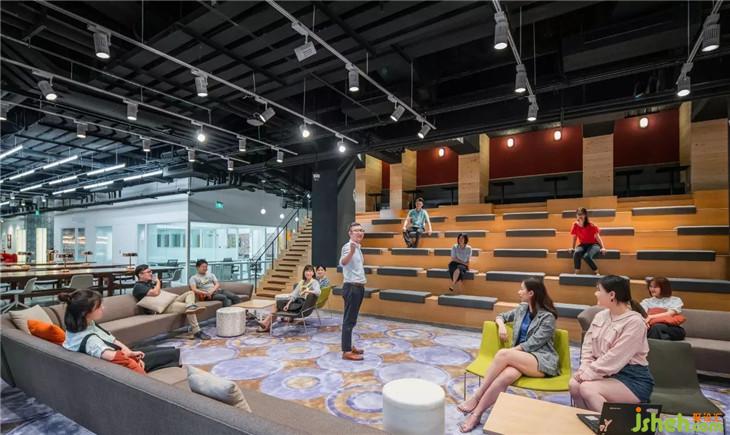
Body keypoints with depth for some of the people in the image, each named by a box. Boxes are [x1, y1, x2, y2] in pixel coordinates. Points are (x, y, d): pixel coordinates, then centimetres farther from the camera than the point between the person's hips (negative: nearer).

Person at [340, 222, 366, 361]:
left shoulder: (358, 247, 13)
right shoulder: (348, 246, -16)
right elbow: (343, 262, -38)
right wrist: (351, 251, -56)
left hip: (359, 287, 9)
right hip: (352, 287, -9)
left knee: (352, 319, 15)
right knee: (349, 320, -4)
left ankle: (349, 346, 25)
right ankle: (346, 351, 2)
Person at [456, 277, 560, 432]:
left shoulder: (547, 317, -8)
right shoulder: (522, 309, 12)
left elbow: (532, 344, -14)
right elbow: (501, 316, 26)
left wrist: (507, 353, -15)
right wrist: (501, 325, 3)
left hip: (542, 361, -5)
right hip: (520, 358, 5)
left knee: (503, 354, -34)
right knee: (507, 375, -33)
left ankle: (476, 398, -25)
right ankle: (476, 414, -33)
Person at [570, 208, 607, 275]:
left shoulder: (591, 225, -15)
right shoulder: (575, 225, -5)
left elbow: (597, 237, -9)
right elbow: (574, 237, 7)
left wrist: (602, 247, -15)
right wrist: (573, 247, 8)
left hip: (593, 244, -3)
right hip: (583, 244, 3)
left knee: (586, 256, -33)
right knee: (576, 253, -31)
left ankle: (597, 272, -10)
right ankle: (576, 272, -18)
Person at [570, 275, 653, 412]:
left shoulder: (634, 321, -16)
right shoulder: (600, 316, 6)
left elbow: (615, 358, -21)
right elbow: (588, 347, 6)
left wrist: (588, 374, -19)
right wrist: (584, 370, -10)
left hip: (633, 379, -6)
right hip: (607, 374, 6)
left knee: (587, 388, -27)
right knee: (574, 384, -18)